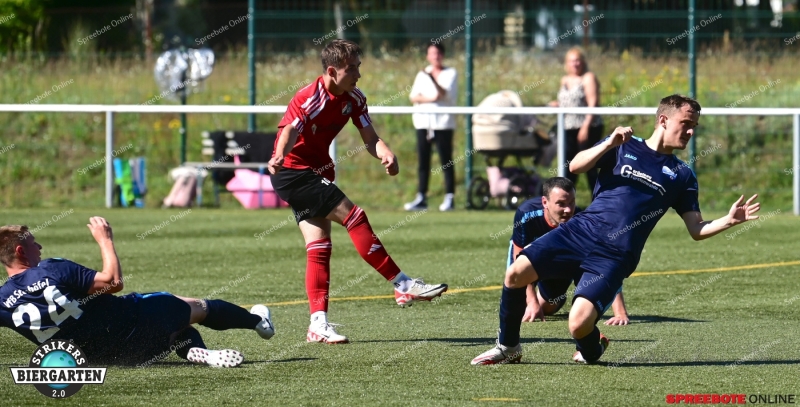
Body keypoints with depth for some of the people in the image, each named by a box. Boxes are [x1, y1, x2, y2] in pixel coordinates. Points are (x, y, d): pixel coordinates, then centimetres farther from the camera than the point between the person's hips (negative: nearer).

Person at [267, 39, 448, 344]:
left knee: (319, 248, 0)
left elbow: (370, 138, -2)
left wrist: (386, 154, -25)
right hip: (292, 173, -8)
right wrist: (278, 158, -56)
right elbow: (288, 132, -34)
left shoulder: (353, 98, 1)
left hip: (317, 173, 8)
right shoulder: (308, 99, -21)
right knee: (354, 217, -16)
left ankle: (318, 324, -4)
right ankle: (403, 285, -11)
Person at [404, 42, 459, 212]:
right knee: (423, 161, 2)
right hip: (423, 121, 4)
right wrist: (429, 99, -12)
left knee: (446, 161, -6)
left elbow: (449, 96, -10)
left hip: (443, 122, -4)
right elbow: (413, 96, 6)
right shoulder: (422, 74, 15)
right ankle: (421, 198, 3)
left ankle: (449, 198, -5)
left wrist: (433, 79, -22)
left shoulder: (450, 73, 4)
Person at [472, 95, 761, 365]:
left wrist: (730, 220, -8)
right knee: (516, 273, -17)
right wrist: (610, 143, -13)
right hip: (580, 232, 1)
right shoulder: (623, 147, 11)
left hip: (614, 256, -1)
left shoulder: (681, 175, 12)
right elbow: (576, 166, -1)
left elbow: (697, 230, 9)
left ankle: (591, 350, 16)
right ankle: (508, 347, 6)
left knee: (579, 325, -21)